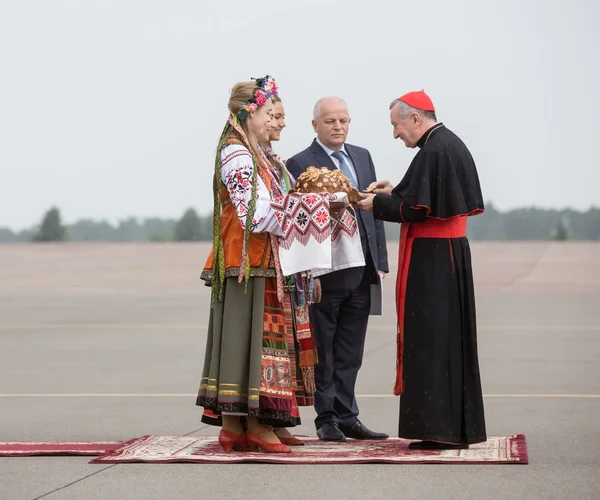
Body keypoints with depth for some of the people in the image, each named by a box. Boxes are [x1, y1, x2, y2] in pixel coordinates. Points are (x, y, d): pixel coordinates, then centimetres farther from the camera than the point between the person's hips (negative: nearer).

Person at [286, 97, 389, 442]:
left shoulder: (362, 157, 14)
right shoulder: (300, 164, -5)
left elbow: (375, 210, 14)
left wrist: (380, 262, 9)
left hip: (361, 274, 5)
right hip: (325, 275, -5)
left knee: (350, 354, 11)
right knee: (323, 354, 5)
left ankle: (346, 417, 18)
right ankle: (326, 419, 13)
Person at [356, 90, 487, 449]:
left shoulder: (431, 152, -17)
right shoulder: (454, 145, 13)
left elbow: (416, 209, -19)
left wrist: (379, 203, -4)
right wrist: (395, 193, 16)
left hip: (430, 260, -10)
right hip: (453, 252, 10)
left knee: (429, 340, -4)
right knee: (453, 338, 12)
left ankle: (437, 430, -2)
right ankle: (460, 428, 18)